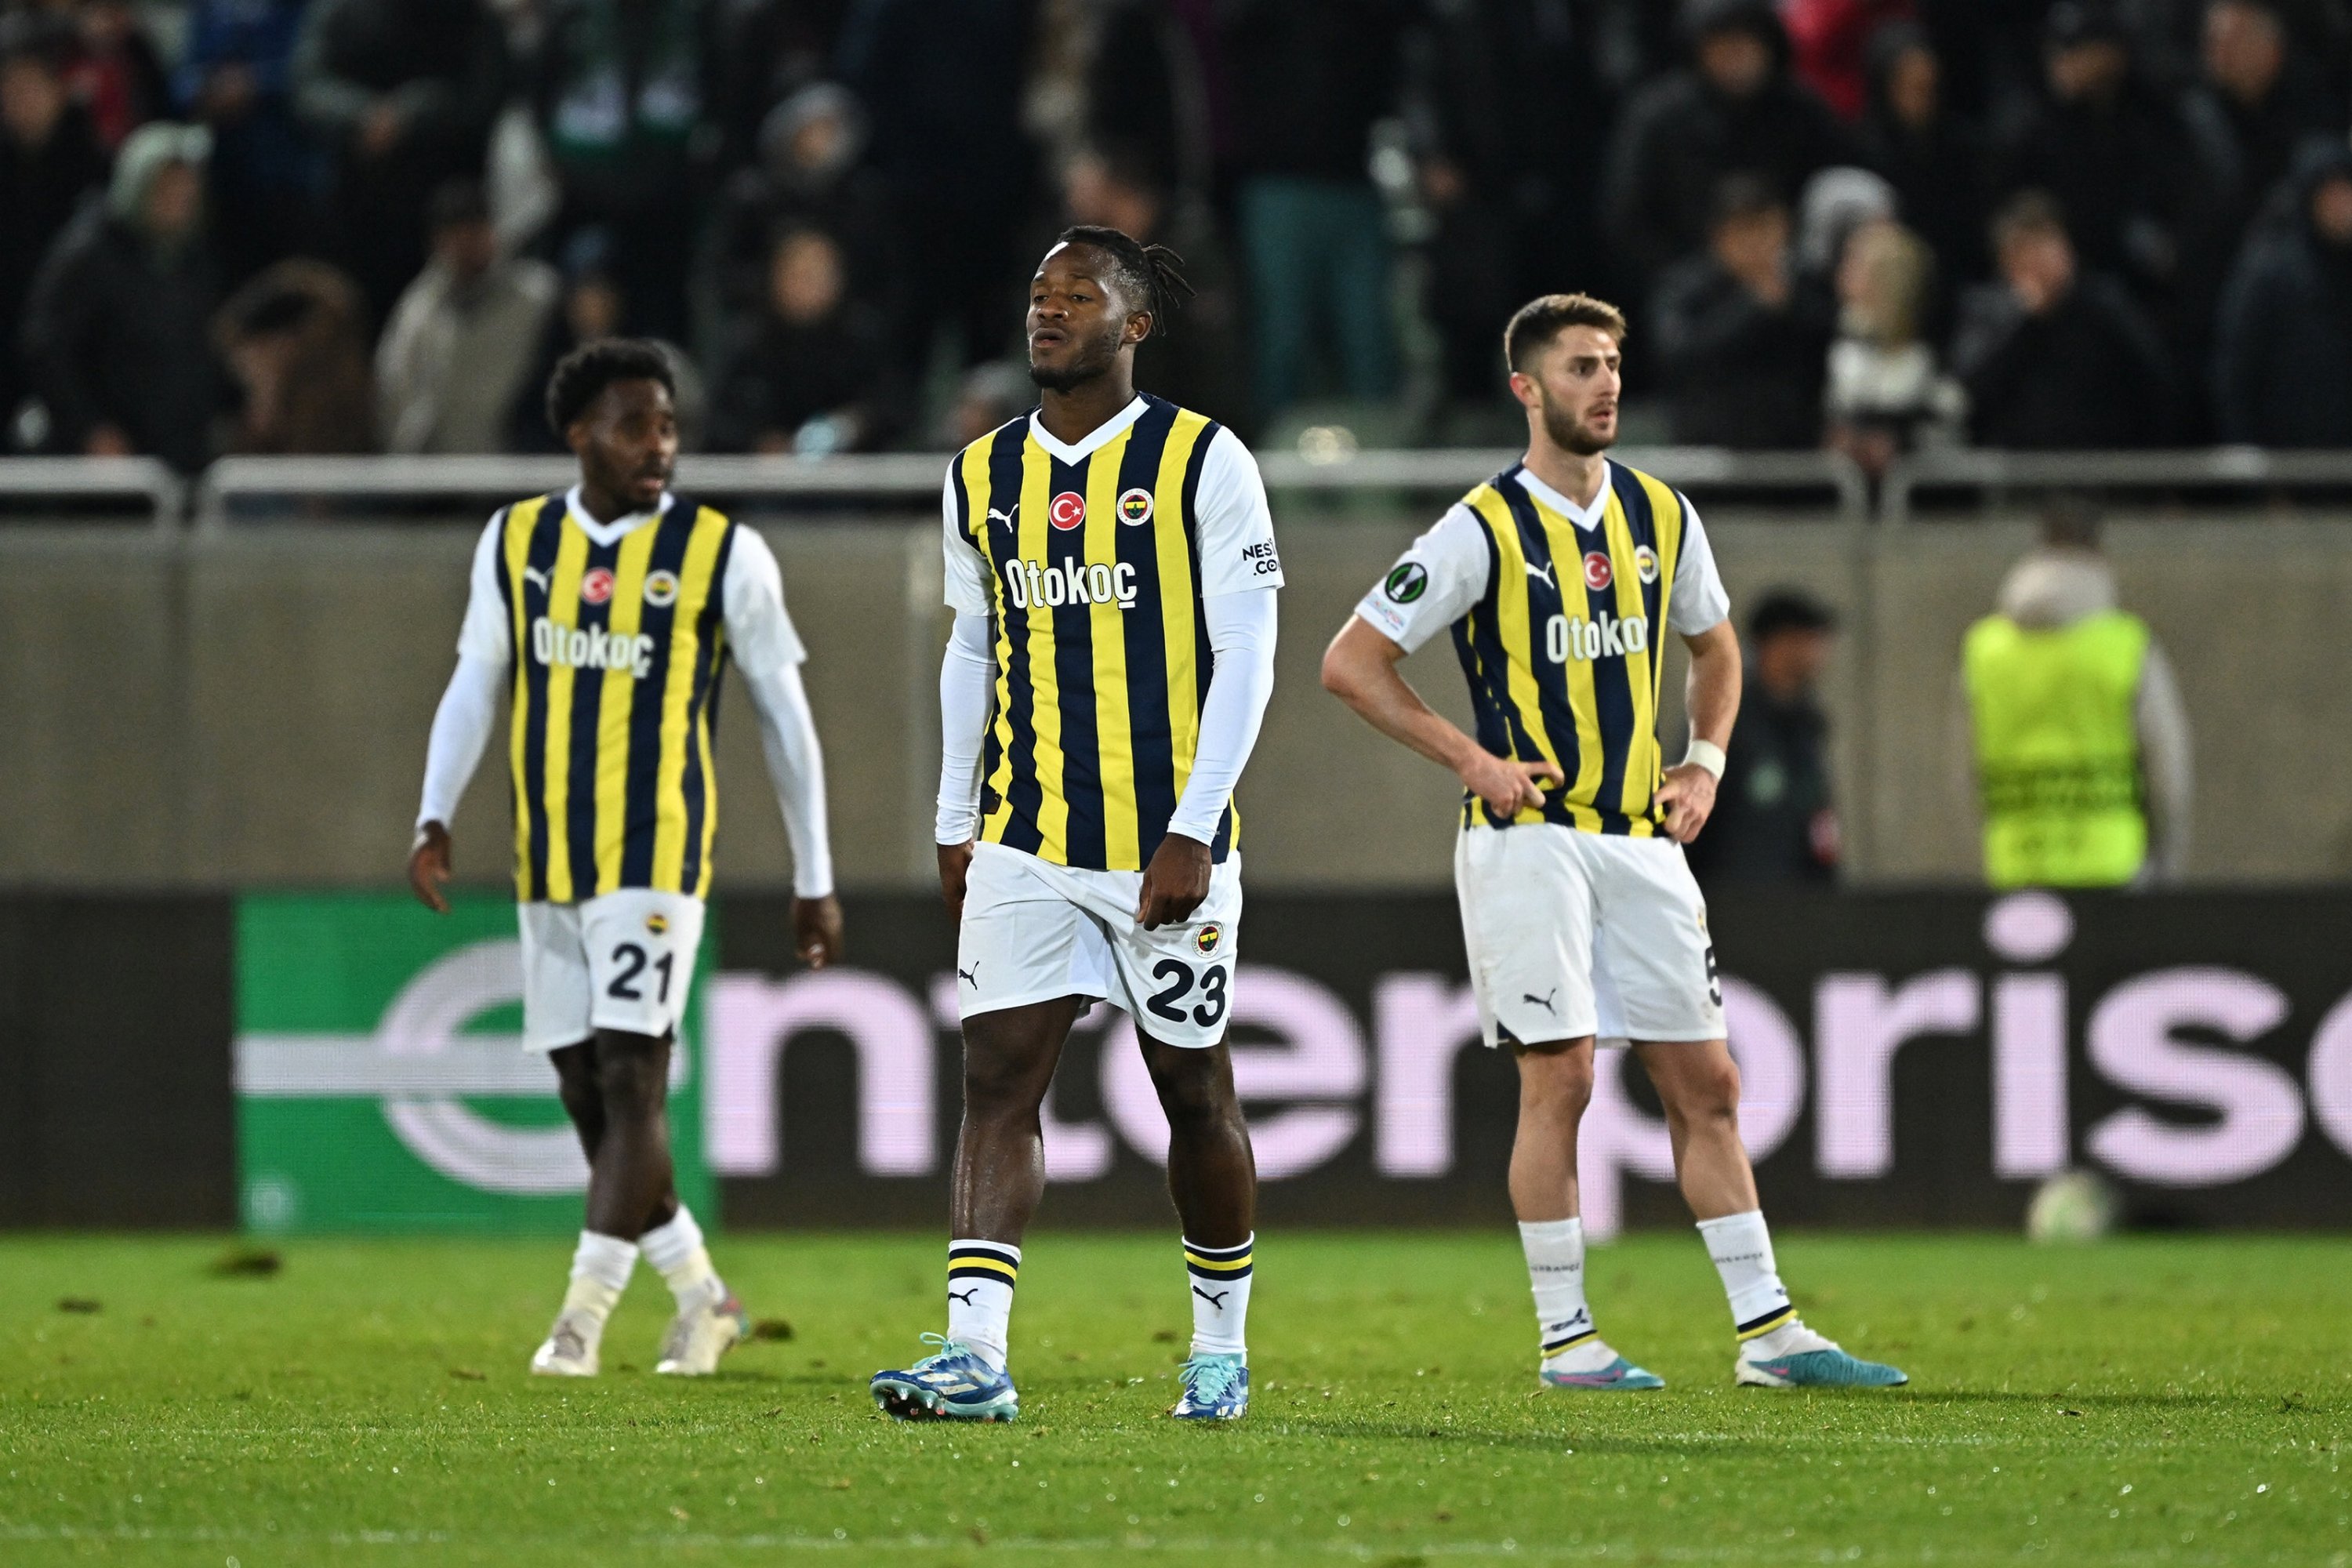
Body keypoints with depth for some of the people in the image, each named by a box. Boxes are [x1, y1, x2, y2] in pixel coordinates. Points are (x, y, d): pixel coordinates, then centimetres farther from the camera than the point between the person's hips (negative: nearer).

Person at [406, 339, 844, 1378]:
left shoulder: (723, 554, -1)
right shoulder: (515, 542, 8)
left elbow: (783, 717, 5)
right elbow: (475, 686, 13)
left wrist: (815, 881, 6)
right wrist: (435, 818, -2)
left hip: (658, 860, -4)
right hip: (549, 864, 4)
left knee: (629, 1083, -13)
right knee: (587, 1095, 6)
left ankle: (583, 1318, -13)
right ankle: (702, 1299, 21)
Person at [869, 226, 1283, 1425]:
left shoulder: (1202, 462, -5)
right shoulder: (982, 474, 10)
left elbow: (1243, 659, -7)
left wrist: (1193, 832, -14)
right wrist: (955, 824, 14)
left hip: (1164, 848, -4)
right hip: (1024, 847, 4)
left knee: (1193, 1091, 7)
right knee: (997, 1079, -8)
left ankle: (1220, 1348, 23)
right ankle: (976, 1355, -15)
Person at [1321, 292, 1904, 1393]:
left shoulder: (1660, 516, 9)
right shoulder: (1484, 530, -8)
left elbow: (1713, 646, 27)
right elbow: (1350, 663, -6)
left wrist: (1705, 762, 11)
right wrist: (1470, 759, -11)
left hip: (1642, 838, 5)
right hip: (1530, 837, -5)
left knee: (1705, 1085, 5)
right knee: (1559, 1077, -9)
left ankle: (1768, 1332, 8)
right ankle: (1565, 1339, -2)